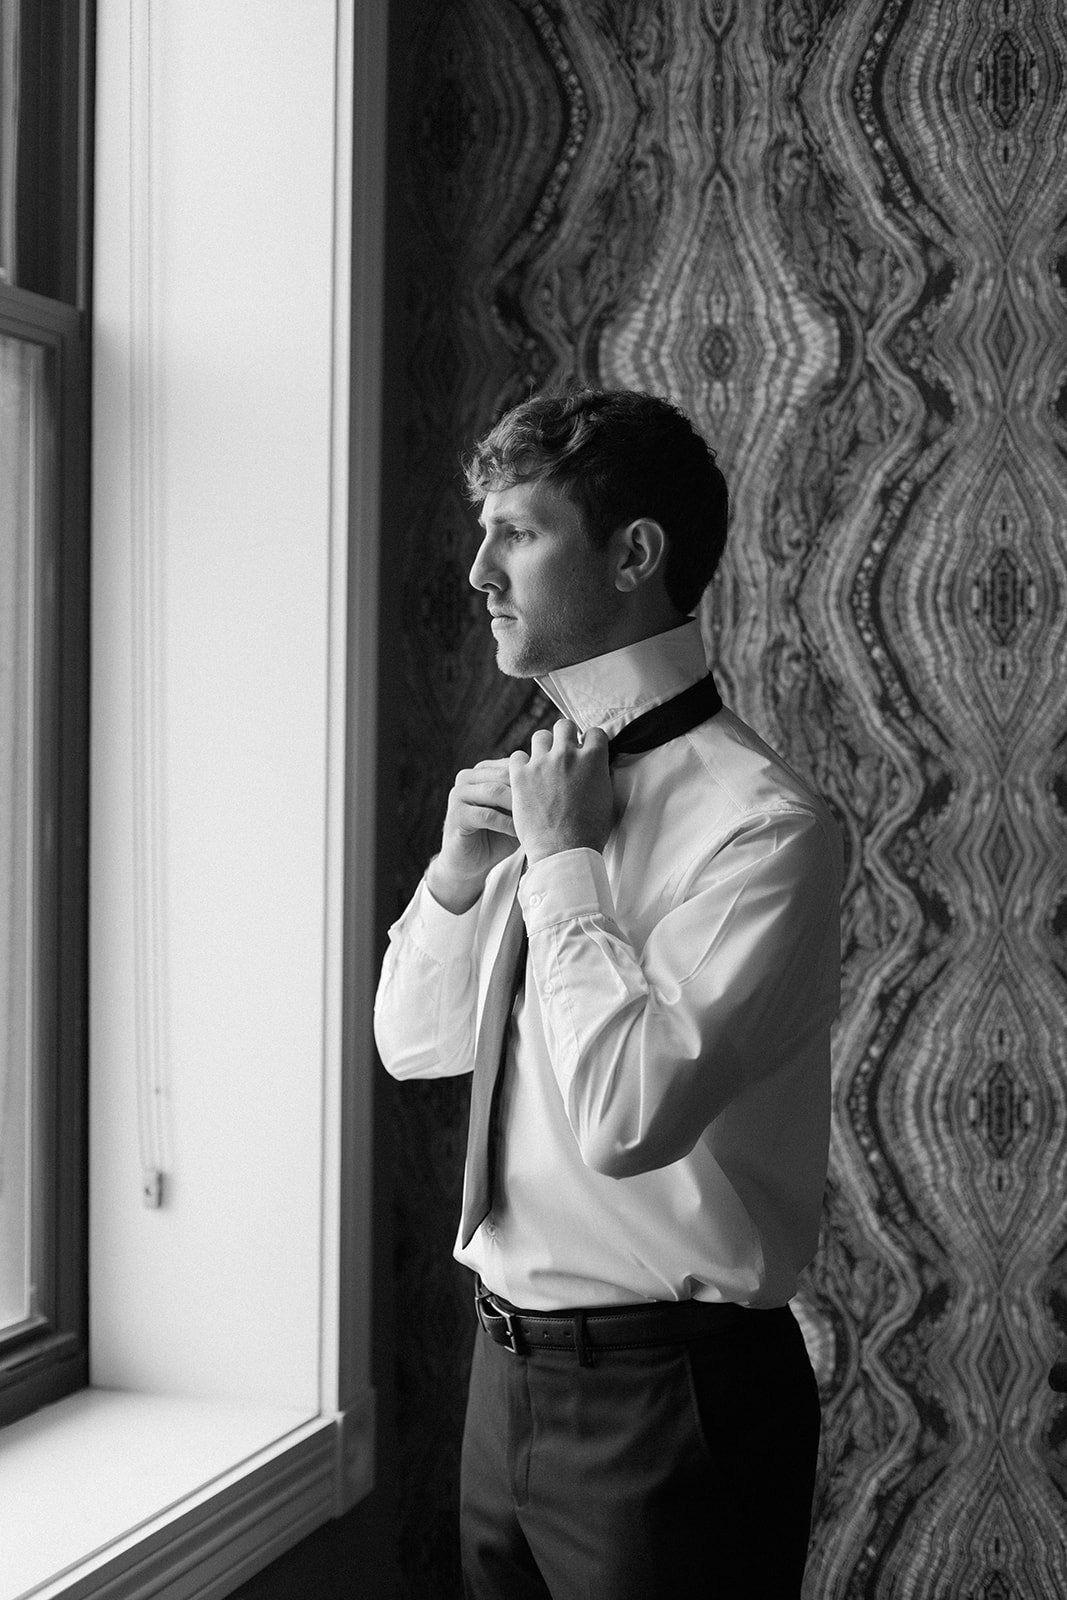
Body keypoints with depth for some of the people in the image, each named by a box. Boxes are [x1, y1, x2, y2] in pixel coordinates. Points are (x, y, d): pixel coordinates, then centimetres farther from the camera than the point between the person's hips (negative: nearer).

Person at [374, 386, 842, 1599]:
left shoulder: (761, 823, -19)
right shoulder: (542, 785, 5)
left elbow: (625, 1113, -29)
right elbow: (414, 1044, 14)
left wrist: (565, 857, -19)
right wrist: (460, 868, -3)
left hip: (662, 1393, -7)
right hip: (511, 1362, 8)